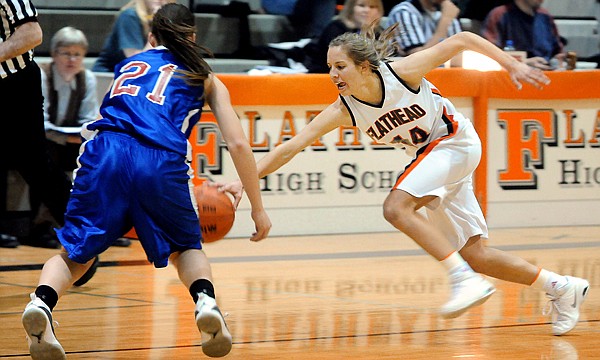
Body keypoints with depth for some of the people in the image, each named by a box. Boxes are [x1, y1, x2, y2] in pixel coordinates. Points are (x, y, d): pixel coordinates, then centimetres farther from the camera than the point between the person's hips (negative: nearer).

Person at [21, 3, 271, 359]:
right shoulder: (205, 78, 26)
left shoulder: (128, 65, 34)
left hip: (105, 152, 1)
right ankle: (206, 300, -7)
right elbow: (238, 144, 16)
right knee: (186, 247, 24)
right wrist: (258, 208, 22)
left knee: (75, 254, 12)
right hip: (161, 162, -1)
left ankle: (41, 302, -20)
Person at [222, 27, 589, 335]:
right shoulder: (343, 111, -11)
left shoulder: (403, 72, -24)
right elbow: (291, 148, -14)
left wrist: (512, 64, -16)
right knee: (474, 254, 3)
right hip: (429, 154, 6)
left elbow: (462, 40, -15)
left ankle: (466, 280, -28)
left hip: (456, 142, -6)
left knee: (397, 207, -27)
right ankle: (561, 288, 16)